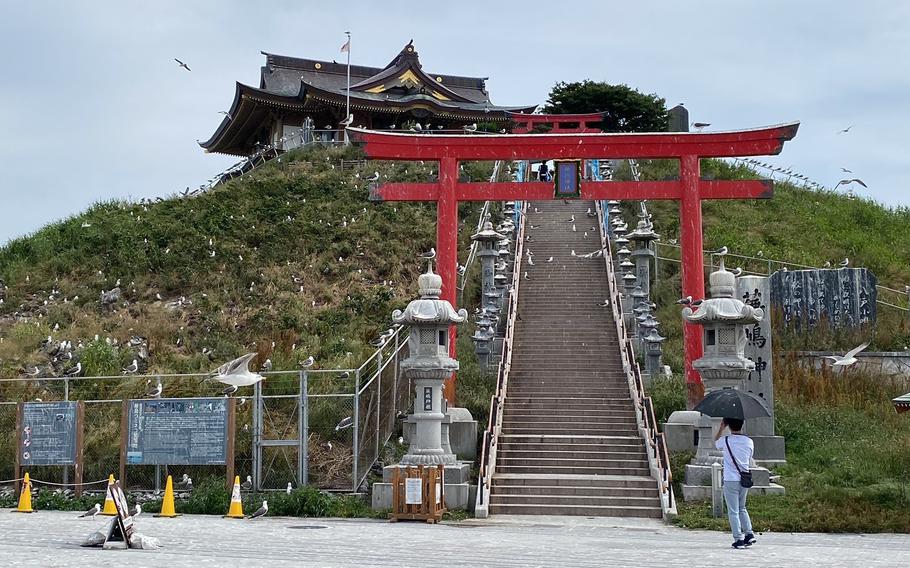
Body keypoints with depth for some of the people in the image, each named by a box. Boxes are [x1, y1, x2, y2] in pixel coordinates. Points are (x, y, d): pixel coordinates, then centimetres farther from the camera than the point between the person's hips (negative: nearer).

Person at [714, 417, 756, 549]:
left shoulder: (726, 441, -10)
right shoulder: (749, 441, 0)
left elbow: (715, 442, 14)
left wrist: (721, 427, 14)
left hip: (730, 480, -4)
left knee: (733, 511, 1)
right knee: (741, 508, 21)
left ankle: (738, 539, -1)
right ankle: (749, 534, 12)